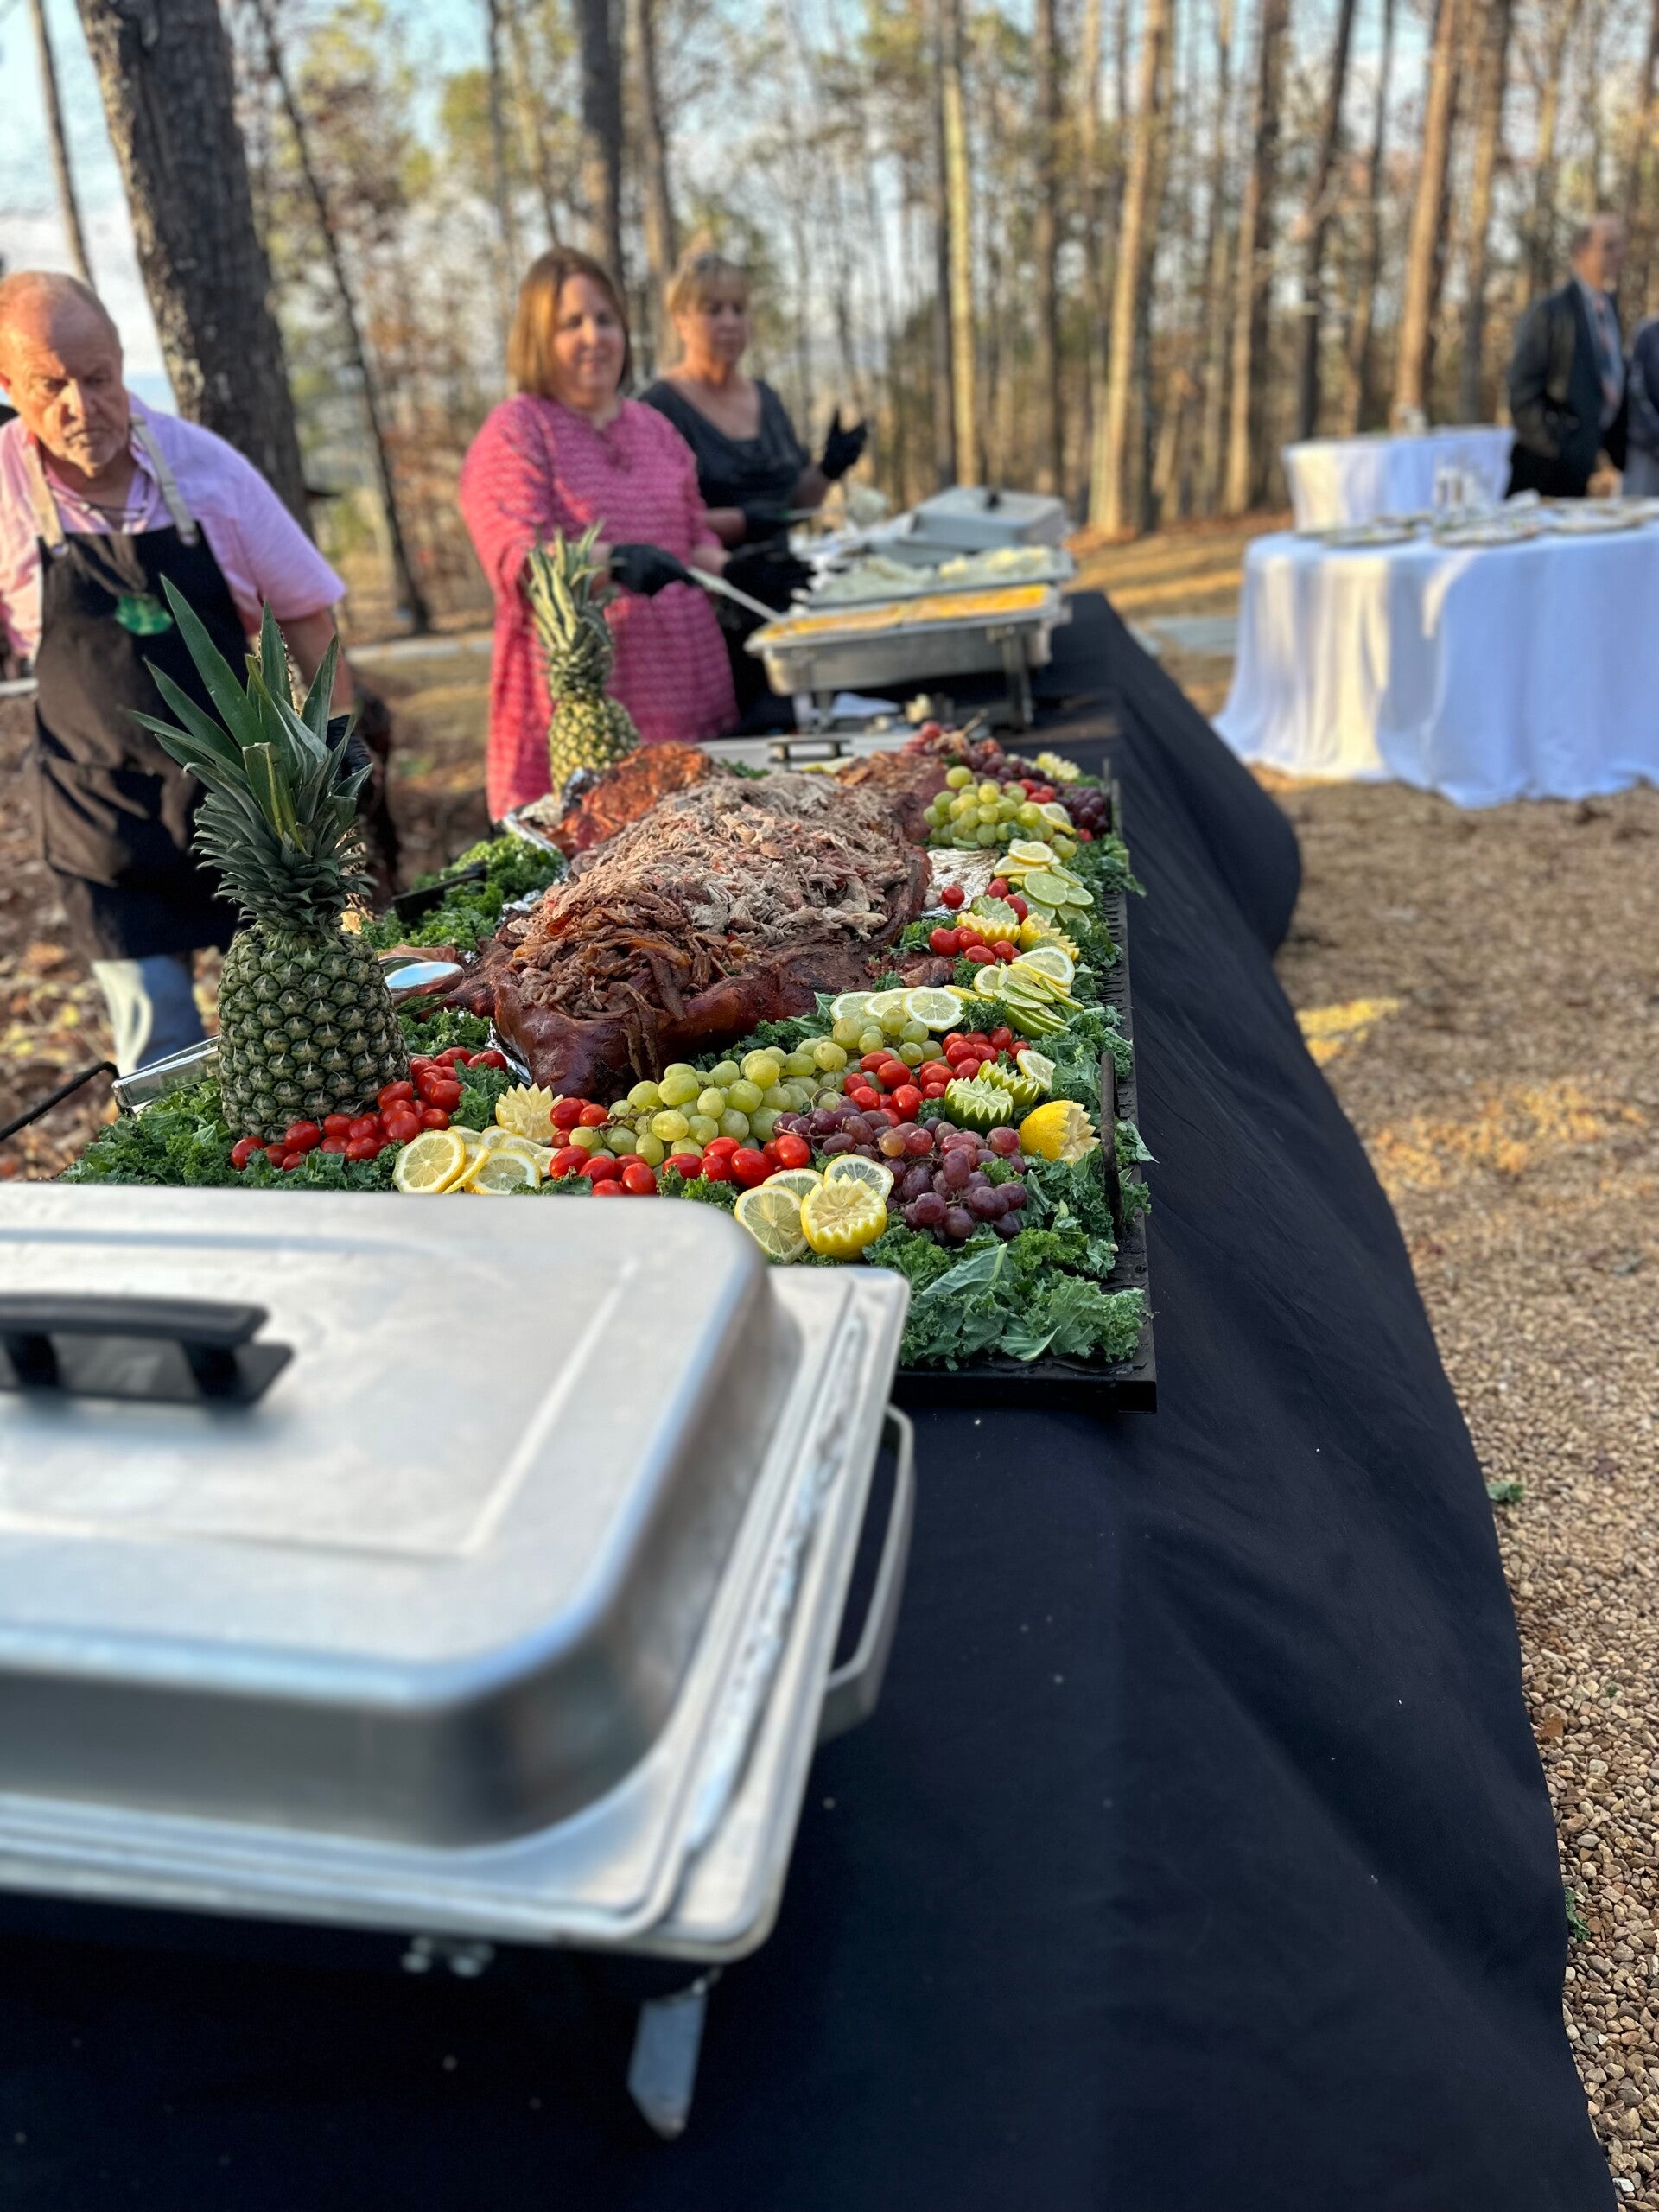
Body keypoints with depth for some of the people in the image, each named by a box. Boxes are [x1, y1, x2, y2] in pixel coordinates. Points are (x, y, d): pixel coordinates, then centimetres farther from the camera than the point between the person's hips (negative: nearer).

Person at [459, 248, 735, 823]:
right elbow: (518, 564, -13)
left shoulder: (653, 428, 19)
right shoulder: (513, 433, 1)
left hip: (692, 705, 6)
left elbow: (697, 539, 25)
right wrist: (611, 560, -30)